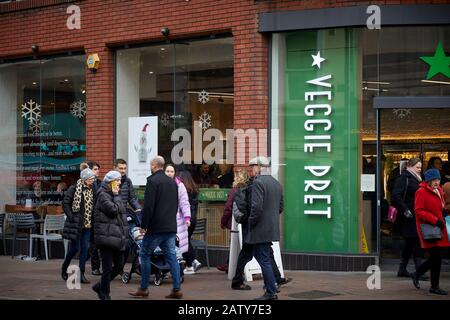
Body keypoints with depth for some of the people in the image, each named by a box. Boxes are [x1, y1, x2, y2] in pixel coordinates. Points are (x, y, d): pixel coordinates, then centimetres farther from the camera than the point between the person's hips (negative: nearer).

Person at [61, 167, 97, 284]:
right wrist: (71, 217, -13)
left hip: (87, 224, 5)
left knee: (85, 248, 2)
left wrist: (91, 219, 7)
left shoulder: (91, 191, 11)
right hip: (75, 223, -5)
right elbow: (65, 204, -8)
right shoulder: (74, 189, -7)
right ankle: (64, 267, 23)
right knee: (75, 248, -2)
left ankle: (81, 274, 7)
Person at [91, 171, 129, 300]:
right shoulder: (103, 195, -8)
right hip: (106, 237, -8)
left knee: (119, 266, 8)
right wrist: (117, 196, -8)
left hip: (117, 238, 9)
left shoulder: (114, 195, 20)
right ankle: (104, 294, 10)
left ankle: (100, 286, 24)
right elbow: (113, 209, -23)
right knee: (108, 268, -3)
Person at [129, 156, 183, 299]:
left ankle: (143, 289, 6)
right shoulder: (172, 182, 13)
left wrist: (144, 225, -12)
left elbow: (148, 206, -17)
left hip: (156, 227, -7)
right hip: (171, 227, 7)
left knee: (145, 254, 4)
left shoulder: (152, 181, -11)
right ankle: (177, 289, 3)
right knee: (171, 256, 7)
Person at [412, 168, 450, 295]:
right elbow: (418, 211, -16)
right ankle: (434, 286, 5)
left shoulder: (439, 191, 15)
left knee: (436, 257, 10)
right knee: (436, 257, -7)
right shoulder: (421, 192, -11)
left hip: (439, 228, 9)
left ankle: (416, 274, 30)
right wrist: (435, 220, -20)